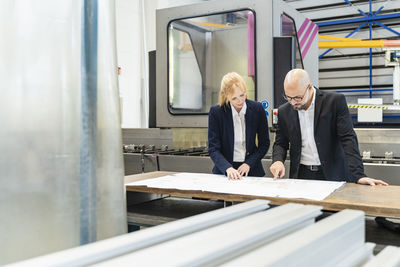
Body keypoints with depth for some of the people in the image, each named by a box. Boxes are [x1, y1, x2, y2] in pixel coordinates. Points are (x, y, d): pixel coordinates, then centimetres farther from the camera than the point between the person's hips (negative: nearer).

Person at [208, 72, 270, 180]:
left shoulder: (257, 108, -1)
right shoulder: (216, 112, -5)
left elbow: (264, 143, 7)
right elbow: (213, 149, -6)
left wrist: (249, 164, -6)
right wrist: (228, 168, -22)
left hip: (252, 170, 1)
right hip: (224, 172, -1)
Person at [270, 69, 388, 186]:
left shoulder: (335, 101, -6)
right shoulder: (284, 111, 4)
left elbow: (348, 139, -10)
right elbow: (280, 143, 14)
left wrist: (358, 175, -20)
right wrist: (278, 160, -8)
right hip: (301, 175, 2)